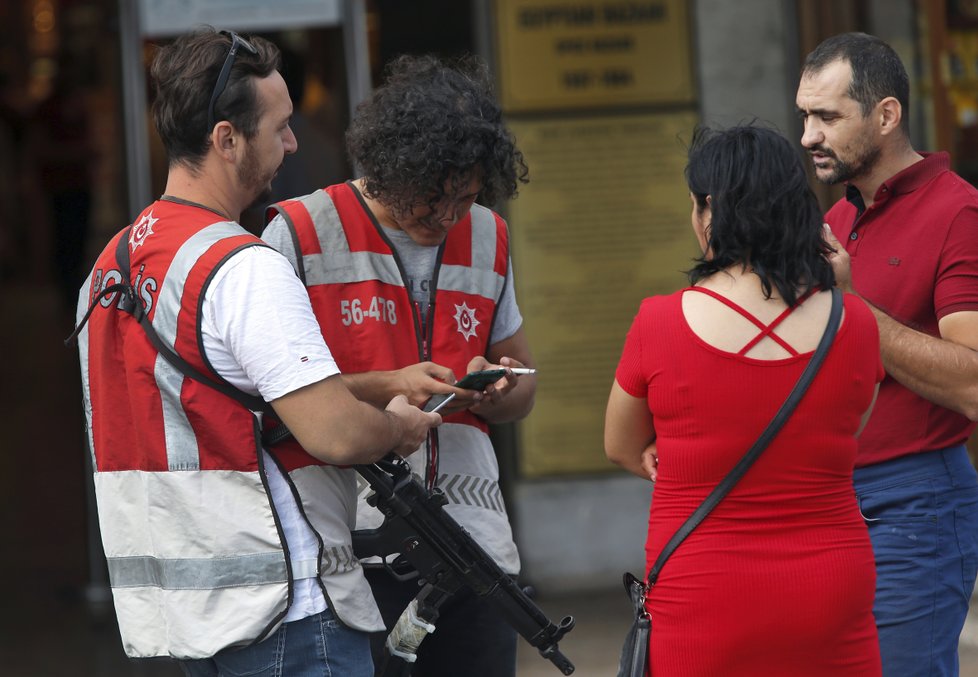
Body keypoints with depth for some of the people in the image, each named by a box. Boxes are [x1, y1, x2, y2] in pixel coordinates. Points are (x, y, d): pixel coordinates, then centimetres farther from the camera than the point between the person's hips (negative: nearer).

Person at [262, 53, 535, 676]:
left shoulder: (488, 239, 16)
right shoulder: (302, 233, -1)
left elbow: (523, 389, 24)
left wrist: (493, 390, 0)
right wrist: (389, 387, -13)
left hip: (472, 547, 5)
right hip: (348, 548, -5)